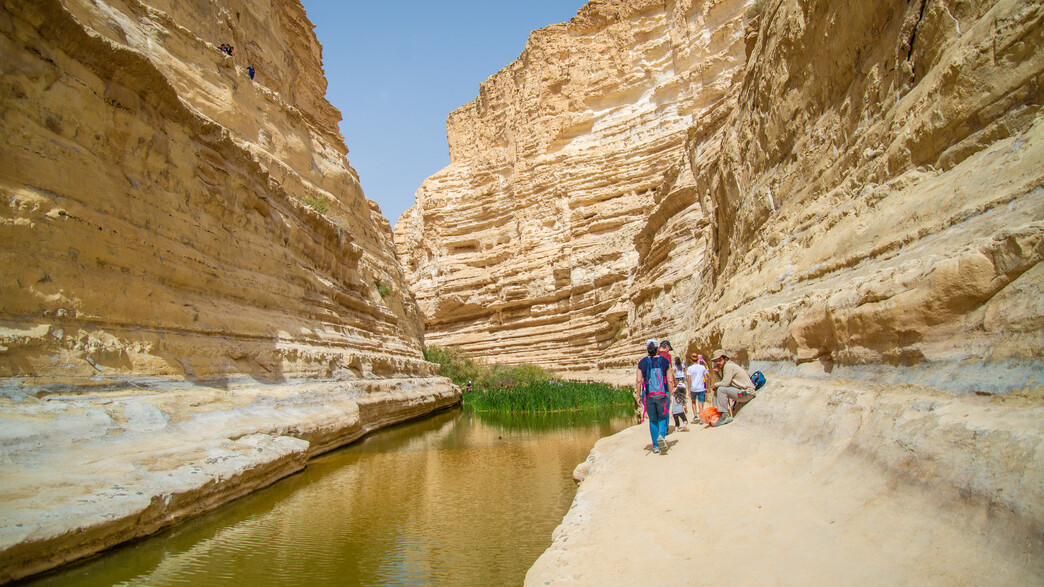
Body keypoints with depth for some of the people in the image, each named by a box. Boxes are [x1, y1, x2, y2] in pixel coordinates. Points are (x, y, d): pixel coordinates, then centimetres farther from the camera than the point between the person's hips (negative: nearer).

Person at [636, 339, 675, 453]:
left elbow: (638, 381, -5)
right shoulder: (665, 361, -1)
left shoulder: (642, 363, -1)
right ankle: (661, 435, -12)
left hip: (648, 396, 1)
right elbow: (670, 381, -2)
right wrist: (670, 395, 7)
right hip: (662, 395, -1)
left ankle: (656, 446, 14)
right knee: (663, 417, 15)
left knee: (653, 420, 13)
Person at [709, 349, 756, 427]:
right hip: (741, 391, 10)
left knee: (721, 389, -24)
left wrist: (715, 385, -4)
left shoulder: (729, 366, -15)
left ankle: (726, 416, -20)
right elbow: (722, 382, 10)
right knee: (716, 390, 9)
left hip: (747, 393, -10)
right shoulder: (725, 366, 13)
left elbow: (725, 383, -21)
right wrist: (718, 371, 0)